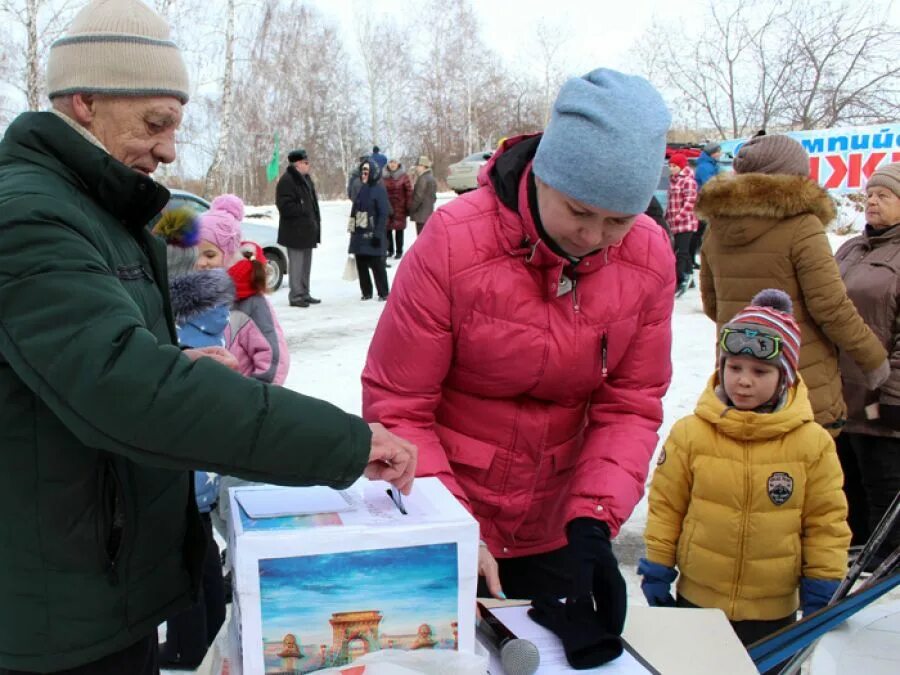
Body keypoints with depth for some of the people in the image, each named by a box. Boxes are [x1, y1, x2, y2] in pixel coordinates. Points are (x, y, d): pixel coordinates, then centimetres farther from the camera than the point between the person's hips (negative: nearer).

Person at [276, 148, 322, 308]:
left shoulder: (306, 179, 18)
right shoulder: (287, 180, -13)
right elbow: (285, 205, -20)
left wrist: (315, 220, 14)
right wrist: (303, 210, -19)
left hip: (307, 229, 10)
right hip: (295, 231, -10)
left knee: (306, 263, 14)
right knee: (296, 263, -7)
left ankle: (304, 294, 22)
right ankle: (296, 296, -3)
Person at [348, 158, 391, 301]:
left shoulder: (379, 189, -6)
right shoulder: (361, 189, 13)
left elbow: (383, 214, -11)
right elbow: (354, 212, 17)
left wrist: (378, 234, -16)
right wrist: (353, 230, 14)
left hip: (372, 235, -6)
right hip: (359, 234, 6)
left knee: (377, 265, -3)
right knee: (361, 265, 7)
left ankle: (383, 293, 6)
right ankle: (366, 292, 18)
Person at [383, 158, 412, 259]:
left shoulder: (403, 177, -3)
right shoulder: (384, 178, 4)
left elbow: (409, 192, -4)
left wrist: (408, 207, -7)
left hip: (399, 208, -3)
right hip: (387, 208, 3)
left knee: (399, 230, 2)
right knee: (388, 229, 6)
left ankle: (399, 251, 12)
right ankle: (390, 250, 19)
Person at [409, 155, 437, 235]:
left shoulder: (423, 179, -15)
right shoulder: (431, 178, 15)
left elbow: (418, 197, -18)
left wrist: (411, 209, -8)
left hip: (422, 215, -10)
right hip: (429, 213, 10)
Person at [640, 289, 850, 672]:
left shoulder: (813, 443, -9)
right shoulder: (689, 433, -10)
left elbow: (826, 522, -2)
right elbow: (665, 506, -3)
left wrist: (822, 592, -1)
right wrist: (657, 572, 0)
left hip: (773, 612, 0)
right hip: (696, 602, 0)